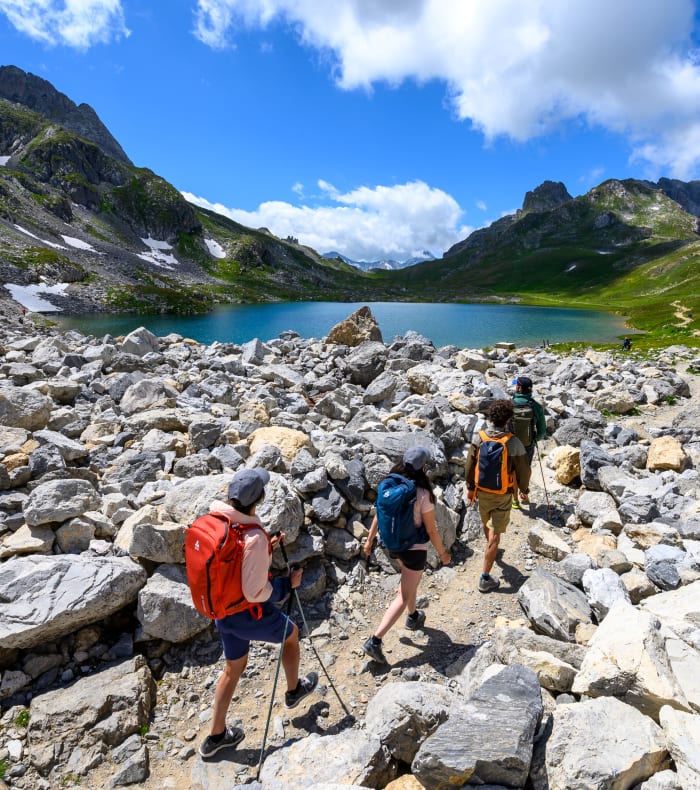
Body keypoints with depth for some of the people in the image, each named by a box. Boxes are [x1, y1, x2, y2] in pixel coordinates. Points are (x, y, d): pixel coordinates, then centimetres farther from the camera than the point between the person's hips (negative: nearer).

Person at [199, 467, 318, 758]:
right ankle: (294, 690, 49)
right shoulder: (254, 537, -34)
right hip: (249, 614, -6)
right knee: (291, 634, 25)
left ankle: (216, 736, 42)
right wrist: (288, 584, -14)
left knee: (234, 667, 28)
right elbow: (255, 592, -29)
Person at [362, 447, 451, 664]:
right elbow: (431, 530, -15)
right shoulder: (423, 495, -25)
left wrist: (369, 539, 13)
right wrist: (443, 553, 0)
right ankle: (375, 641, 4)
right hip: (415, 549, -6)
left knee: (410, 581, 32)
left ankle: (413, 617, 53)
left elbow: (379, 516, -1)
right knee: (403, 597, 6)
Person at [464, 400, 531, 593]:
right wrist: (524, 489, 8)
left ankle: (491, 548, 57)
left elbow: (470, 466, -5)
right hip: (503, 494, -3)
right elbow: (523, 470, -12)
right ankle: (485, 578, 7)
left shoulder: (478, 438, -13)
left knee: (486, 524, 29)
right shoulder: (514, 443, -21)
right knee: (495, 535, 3)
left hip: (482, 491, 4)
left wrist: (470, 487, 10)